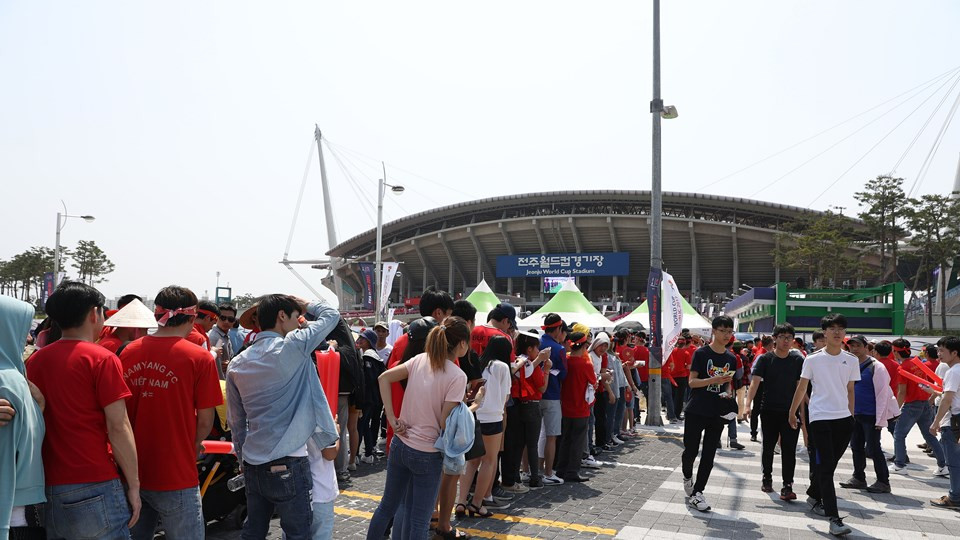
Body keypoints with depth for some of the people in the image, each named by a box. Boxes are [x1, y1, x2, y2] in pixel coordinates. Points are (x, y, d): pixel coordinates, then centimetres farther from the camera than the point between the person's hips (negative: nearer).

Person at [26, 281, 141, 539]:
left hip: (49, 489, 6)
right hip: (94, 487, -6)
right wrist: (133, 484, -6)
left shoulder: (35, 360, 7)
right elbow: (118, 427, -13)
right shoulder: (102, 359, -10)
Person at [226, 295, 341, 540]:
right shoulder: (293, 346, -12)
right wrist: (304, 305, 16)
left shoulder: (237, 363, 6)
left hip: (252, 465, 7)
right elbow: (331, 315, 1)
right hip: (287, 465, -7)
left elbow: (236, 421, 12)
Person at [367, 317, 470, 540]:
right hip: (428, 454, -6)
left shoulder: (420, 360, 0)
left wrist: (392, 418, 1)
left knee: (388, 505, 23)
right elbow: (445, 424, -17)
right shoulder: (458, 376, -17)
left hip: (400, 445, 6)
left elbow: (384, 378, 2)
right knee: (419, 520, 10)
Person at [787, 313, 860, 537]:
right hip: (820, 418, -4)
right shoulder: (813, 359, -3)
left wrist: (851, 416, 16)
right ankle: (834, 519, -10)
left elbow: (850, 391, 15)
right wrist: (792, 412, 9)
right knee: (825, 468, -8)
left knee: (829, 466, 13)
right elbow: (801, 388, 5)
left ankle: (814, 496, 37)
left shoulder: (852, 361, 6)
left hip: (844, 419, 4)